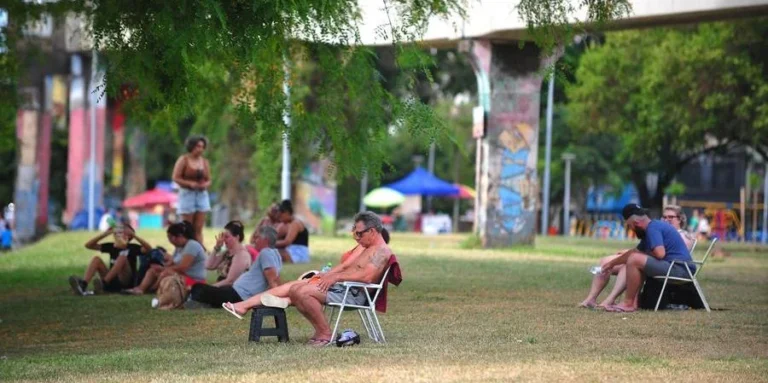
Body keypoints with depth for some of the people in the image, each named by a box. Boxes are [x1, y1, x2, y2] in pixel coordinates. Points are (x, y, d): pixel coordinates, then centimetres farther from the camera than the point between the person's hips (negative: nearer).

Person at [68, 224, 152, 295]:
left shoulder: (132, 248, 1)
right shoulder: (111, 246, 12)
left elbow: (148, 249, -17)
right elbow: (88, 245, 7)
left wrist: (134, 235, -21)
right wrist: (105, 234, -4)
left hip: (126, 283, -4)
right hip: (112, 282, 4)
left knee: (122, 257, -25)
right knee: (96, 259, -12)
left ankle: (103, 284, -38)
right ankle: (83, 285, -36)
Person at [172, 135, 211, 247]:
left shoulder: (204, 162, 10)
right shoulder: (183, 160, -2)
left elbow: (208, 180, 15)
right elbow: (176, 178, -6)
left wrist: (206, 185, -9)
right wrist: (190, 184, -18)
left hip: (201, 195, 4)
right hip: (187, 194, -4)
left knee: (198, 229, 0)